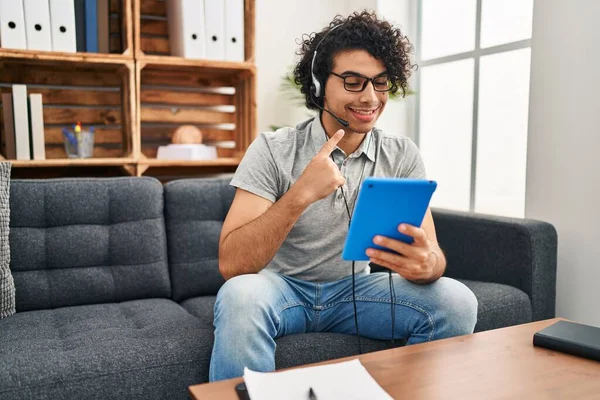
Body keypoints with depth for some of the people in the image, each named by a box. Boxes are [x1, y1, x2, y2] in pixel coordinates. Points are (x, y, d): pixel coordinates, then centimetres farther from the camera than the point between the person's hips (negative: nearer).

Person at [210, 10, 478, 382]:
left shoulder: (403, 156, -6)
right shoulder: (273, 150, -15)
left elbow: (433, 256, -12)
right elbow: (231, 265, -23)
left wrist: (425, 262, -37)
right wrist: (301, 194, -35)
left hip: (355, 289, 3)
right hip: (283, 287, -3)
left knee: (457, 302, -18)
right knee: (241, 296, -36)